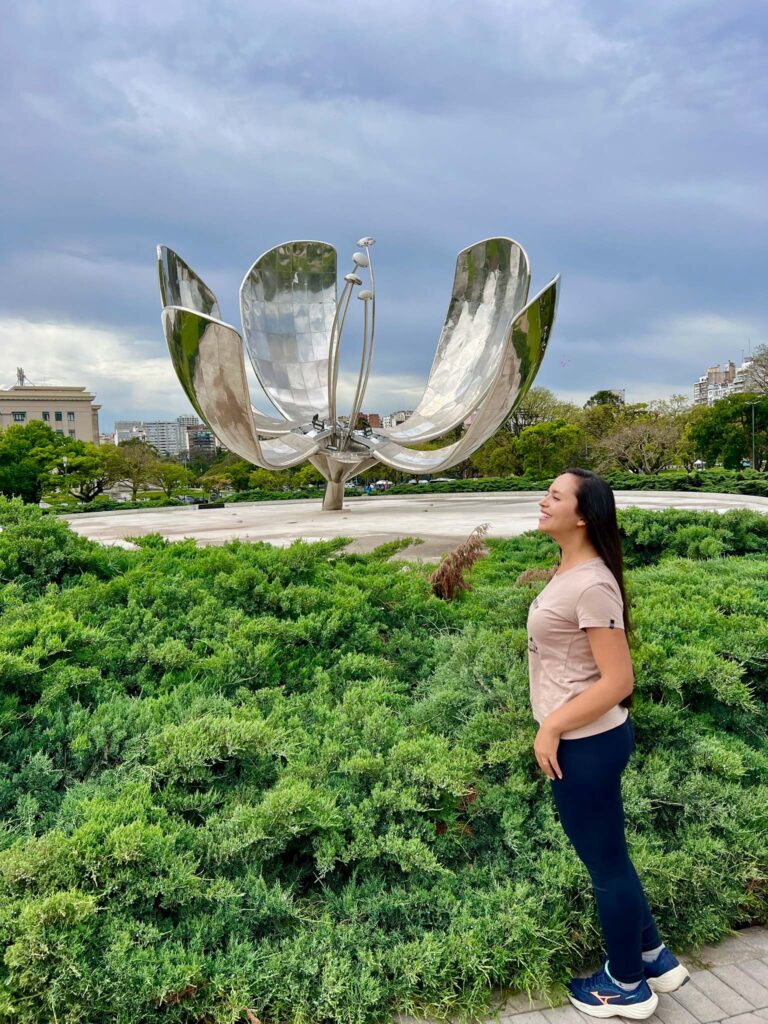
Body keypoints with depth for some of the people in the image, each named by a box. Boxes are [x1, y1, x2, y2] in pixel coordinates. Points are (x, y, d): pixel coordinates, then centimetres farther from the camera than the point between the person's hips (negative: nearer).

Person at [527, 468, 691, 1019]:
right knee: (604, 854, 24)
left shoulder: (592, 585, -24)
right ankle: (654, 958, 44)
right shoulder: (568, 570, 5)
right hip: (579, 738, 10)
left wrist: (551, 728, -19)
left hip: (586, 743, -10)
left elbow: (618, 680, -24)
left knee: (605, 860, 11)